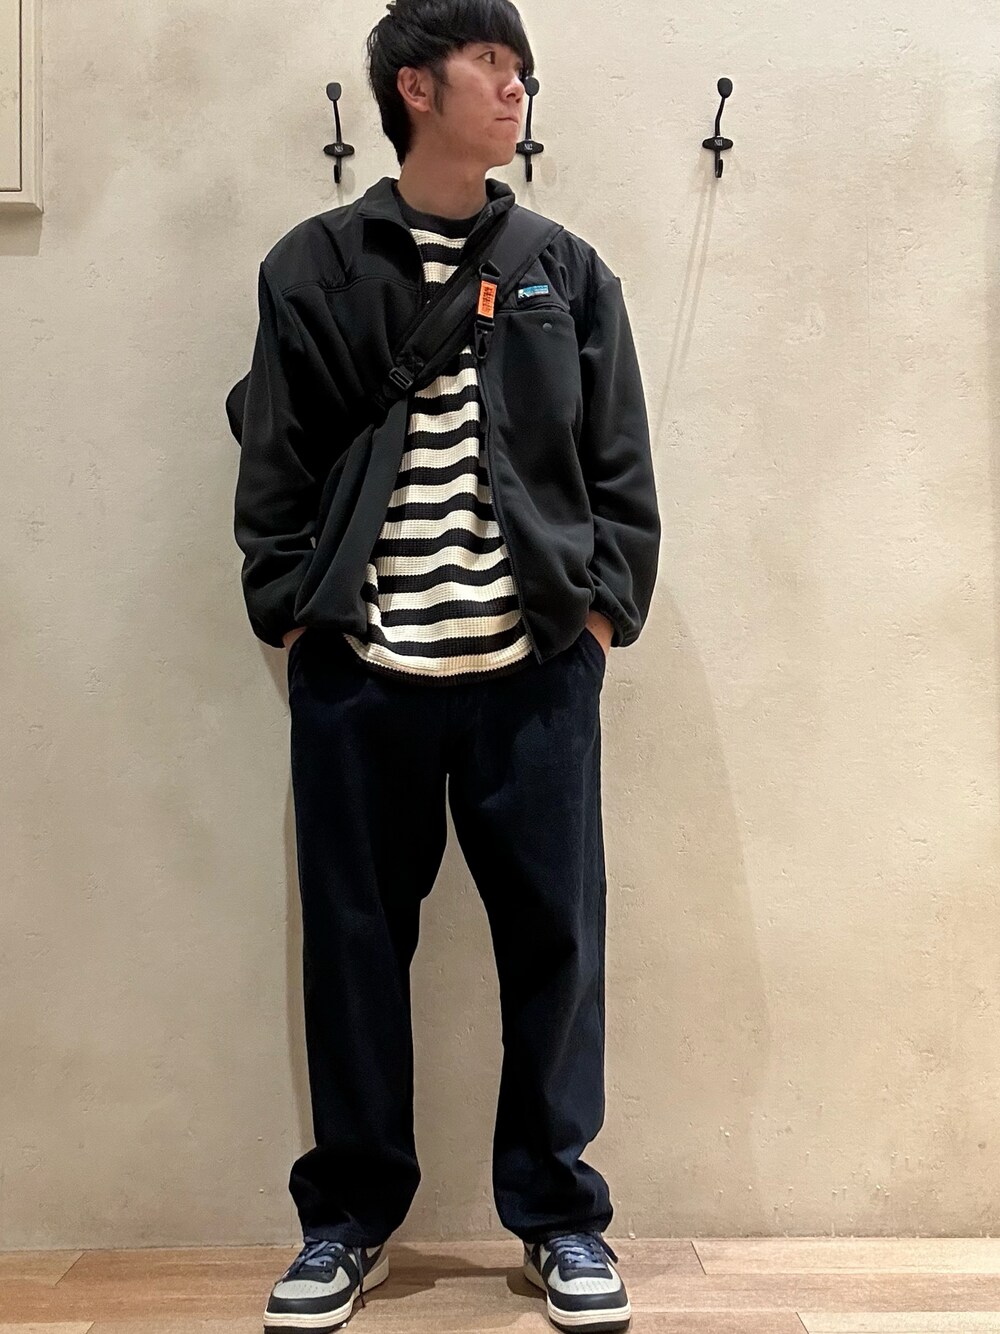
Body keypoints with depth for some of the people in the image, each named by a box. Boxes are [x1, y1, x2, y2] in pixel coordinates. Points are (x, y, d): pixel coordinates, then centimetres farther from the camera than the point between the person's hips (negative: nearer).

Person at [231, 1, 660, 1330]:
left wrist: (604, 606, -1)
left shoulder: (570, 273, 10)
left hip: (536, 673, 1)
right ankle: (349, 1216, 27)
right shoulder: (314, 266, 6)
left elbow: (621, 469, 8)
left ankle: (559, 1212, 25)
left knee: (556, 942, 6)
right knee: (354, 946, 8)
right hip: (358, 675, -1)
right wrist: (290, 609, -3)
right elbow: (275, 466, 5)